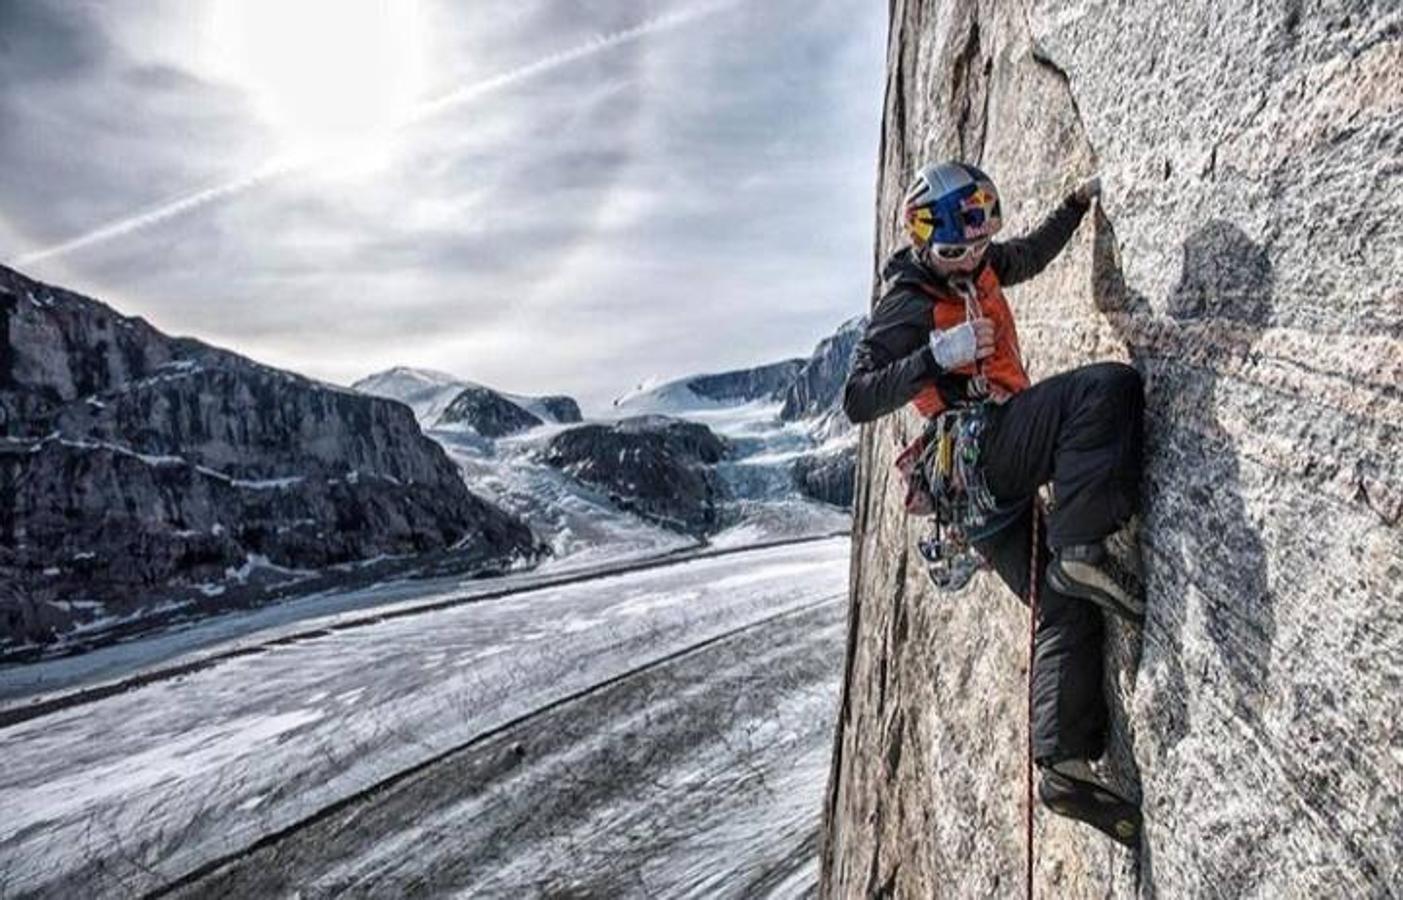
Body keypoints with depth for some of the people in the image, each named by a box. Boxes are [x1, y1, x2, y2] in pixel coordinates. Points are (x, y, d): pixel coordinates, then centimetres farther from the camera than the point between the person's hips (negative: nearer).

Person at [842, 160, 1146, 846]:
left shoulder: (976, 269, 19)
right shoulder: (907, 306, -8)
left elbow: (1029, 256, 41)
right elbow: (857, 402, -17)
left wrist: (1077, 204, 34)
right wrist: (936, 356, -27)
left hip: (993, 477, 9)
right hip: (980, 445, -9)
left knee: (1068, 608, 6)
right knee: (1108, 387, -21)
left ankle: (1063, 763, 8)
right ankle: (1086, 546, -27)